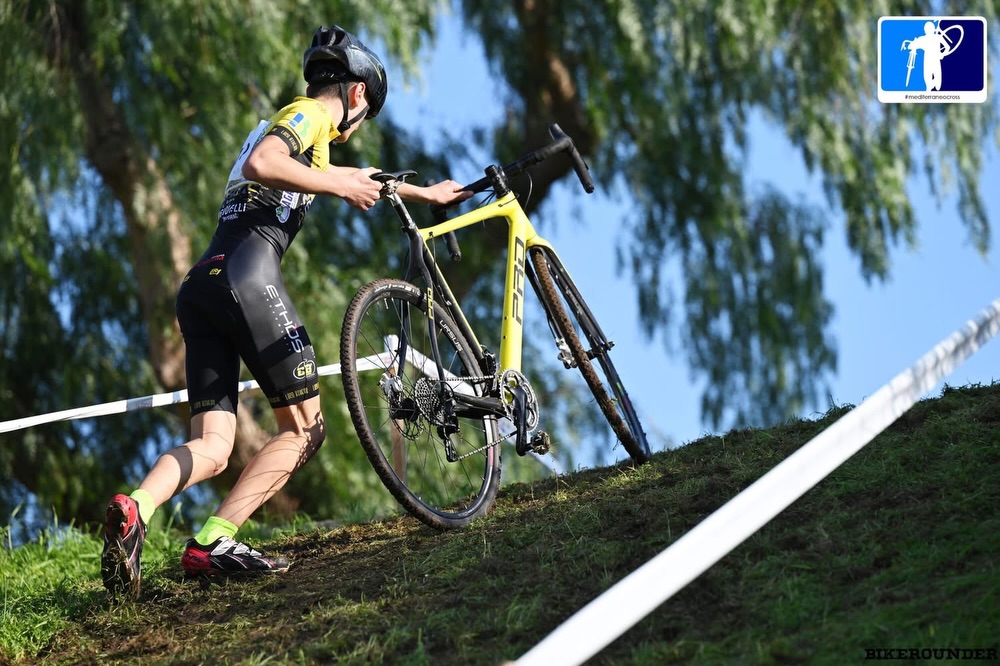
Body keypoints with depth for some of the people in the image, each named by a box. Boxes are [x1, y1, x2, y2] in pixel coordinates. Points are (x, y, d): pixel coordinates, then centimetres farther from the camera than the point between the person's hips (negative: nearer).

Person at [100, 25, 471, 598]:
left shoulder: (295, 124, 34)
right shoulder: (312, 113, 5)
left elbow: (360, 182, 51)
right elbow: (260, 164, -17)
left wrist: (424, 194, 62)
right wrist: (338, 186, -6)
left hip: (199, 290, 8)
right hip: (249, 277, -8)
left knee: (212, 448, 0)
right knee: (305, 428, 2)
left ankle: (135, 510, -29)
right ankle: (214, 542, -11)